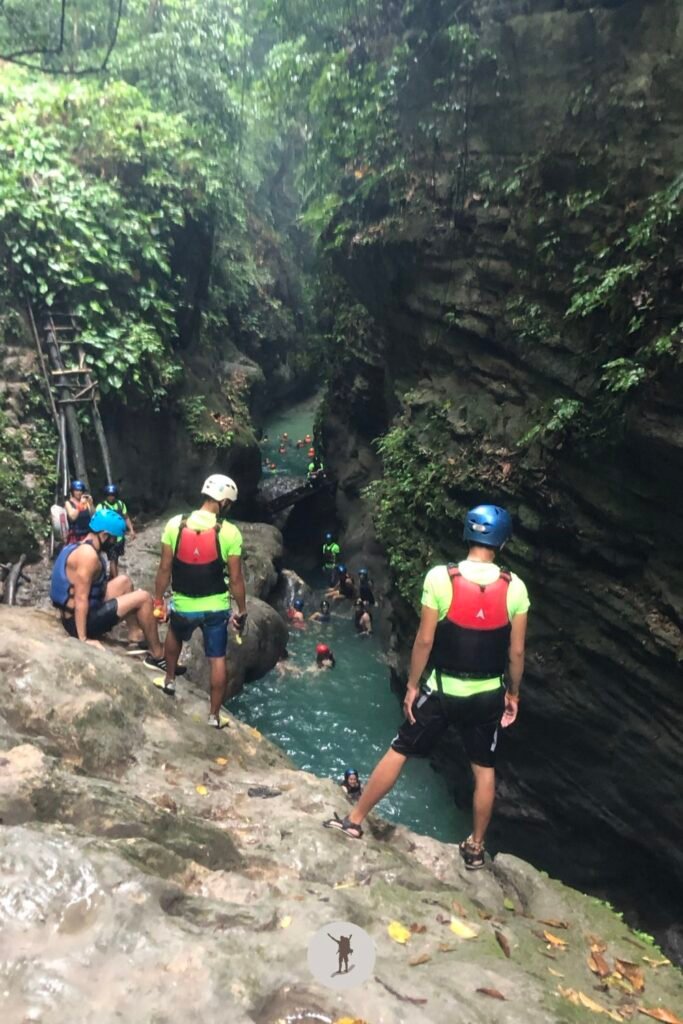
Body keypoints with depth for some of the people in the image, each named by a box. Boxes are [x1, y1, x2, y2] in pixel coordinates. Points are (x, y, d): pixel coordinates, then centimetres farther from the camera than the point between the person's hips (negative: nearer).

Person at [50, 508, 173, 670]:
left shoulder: (81, 547, 9)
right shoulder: (89, 555, -23)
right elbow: (81, 599, -26)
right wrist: (83, 639, -25)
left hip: (74, 615, 10)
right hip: (81, 621, -10)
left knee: (123, 581, 20)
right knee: (143, 598, -11)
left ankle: (135, 635, 20)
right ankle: (157, 655, -2)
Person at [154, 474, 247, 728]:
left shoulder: (175, 524, -9)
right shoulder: (229, 532, -14)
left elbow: (165, 569, -4)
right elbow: (235, 579, -9)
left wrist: (158, 599, 10)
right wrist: (242, 611, 3)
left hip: (182, 605, 2)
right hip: (216, 607, -1)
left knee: (174, 636, 35)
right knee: (218, 660, 14)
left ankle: (170, 680, 47)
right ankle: (214, 716, 23)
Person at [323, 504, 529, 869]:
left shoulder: (439, 577, -16)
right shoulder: (514, 586, -9)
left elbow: (425, 640, -12)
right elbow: (516, 651, -3)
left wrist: (412, 685, 0)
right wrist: (513, 694, 12)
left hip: (444, 689, -2)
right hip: (489, 694, 2)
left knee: (397, 752, 13)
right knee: (484, 769, 20)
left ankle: (354, 820, 26)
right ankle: (475, 847, 35)